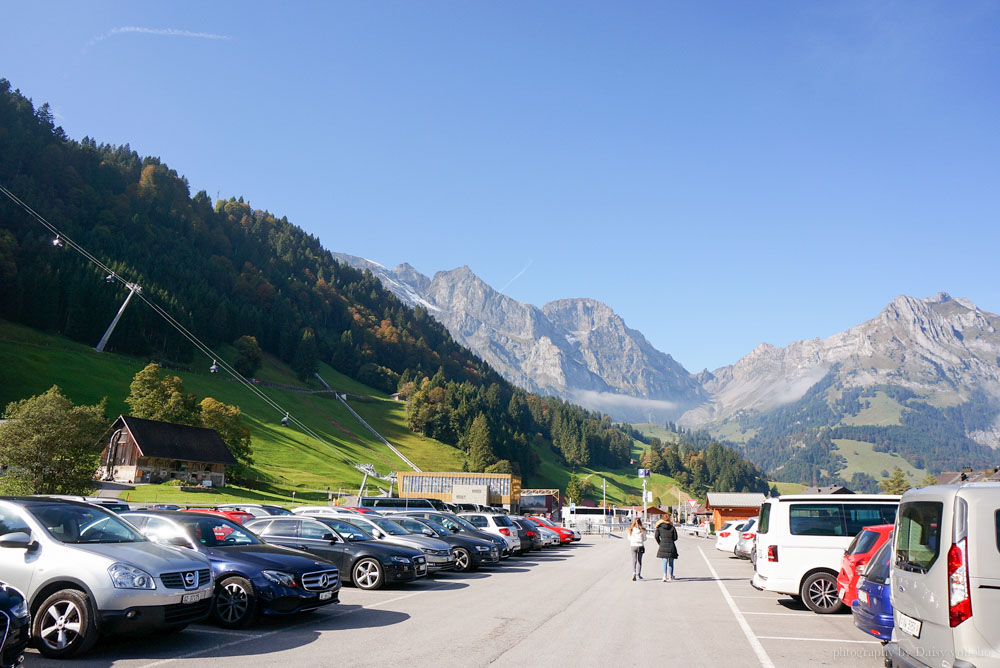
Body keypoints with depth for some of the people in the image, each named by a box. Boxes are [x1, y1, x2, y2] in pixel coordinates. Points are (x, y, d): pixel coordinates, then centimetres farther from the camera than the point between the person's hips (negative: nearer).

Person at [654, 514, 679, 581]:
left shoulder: (659, 527, 3)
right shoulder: (672, 527, 2)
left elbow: (656, 536, -1)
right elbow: (675, 538, 1)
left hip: (663, 546, 0)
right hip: (671, 546, 0)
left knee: (664, 562, -1)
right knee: (671, 562, 14)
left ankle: (664, 576, -17)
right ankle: (671, 576, 25)